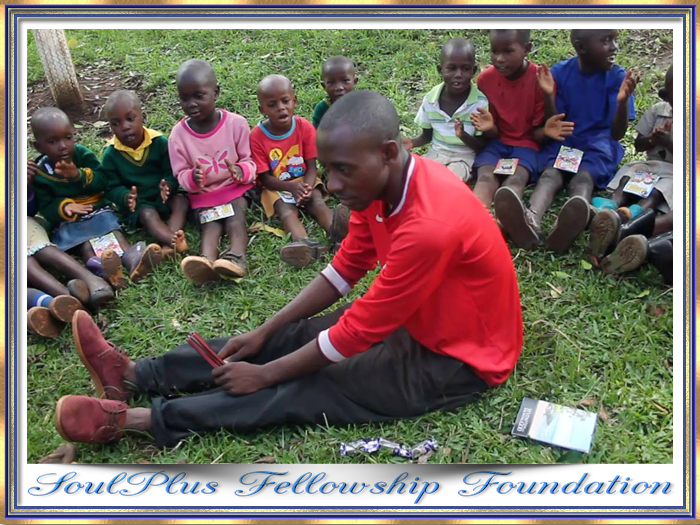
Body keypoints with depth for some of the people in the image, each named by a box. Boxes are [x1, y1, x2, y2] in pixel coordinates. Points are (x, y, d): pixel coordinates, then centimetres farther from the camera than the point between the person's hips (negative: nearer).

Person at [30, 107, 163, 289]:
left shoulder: (83, 154, 3)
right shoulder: (39, 173, 0)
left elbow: (102, 183, -3)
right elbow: (45, 207, -3)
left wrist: (79, 175, -21)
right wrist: (64, 206, -25)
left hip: (97, 209, 2)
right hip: (66, 220, -2)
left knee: (112, 227, -28)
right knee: (85, 241, -32)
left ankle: (131, 256, -54)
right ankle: (97, 266, -62)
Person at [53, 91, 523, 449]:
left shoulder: (429, 227, -35)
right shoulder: (383, 183, -7)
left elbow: (358, 331, -27)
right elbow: (343, 272, 3)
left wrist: (265, 374, -16)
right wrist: (264, 332, 0)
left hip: (460, 361, -8)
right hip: (416, 322, 8)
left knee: (310, 388, -15)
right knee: (296, 337, 0)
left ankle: (133, 418, -13)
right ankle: (135, 374, 4)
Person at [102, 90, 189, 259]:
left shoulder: (159, 142, -6)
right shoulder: (111, 154, -7)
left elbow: (172, 172, -5)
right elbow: (112, 188, -7)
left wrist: (168, 186, -29)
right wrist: (126, 197, -30)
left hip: (164, 196, 2)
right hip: (137, 203, -2)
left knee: (181, 201, -25)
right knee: (147, 214, -31)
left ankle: (168, 245, -43)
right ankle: (173, 241, -55)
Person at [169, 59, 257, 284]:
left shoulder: (236, 123, -11)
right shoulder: (178, 134, -8)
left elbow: (250, 161, -4)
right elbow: (180, 175, -1)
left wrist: (241, 171, -29)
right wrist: (192, 179, -26)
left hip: (236, 187, -1)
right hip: (202, 194, 1)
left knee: (236, 218, -26)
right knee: (210, 223, -23)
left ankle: (236, 256, -50)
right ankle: (207, 260, -50)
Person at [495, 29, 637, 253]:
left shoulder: (617, 77, -5)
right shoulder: (560, 72, -3)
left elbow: (616, 133, -9)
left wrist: (622, 101, -27)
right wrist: (548, 95, -19)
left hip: (598, 143, -1)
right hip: (564, 141, 1)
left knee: (583, 178, -32)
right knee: (550, 174, -30)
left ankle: (566, 227, -65)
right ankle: (531, 221, -63)